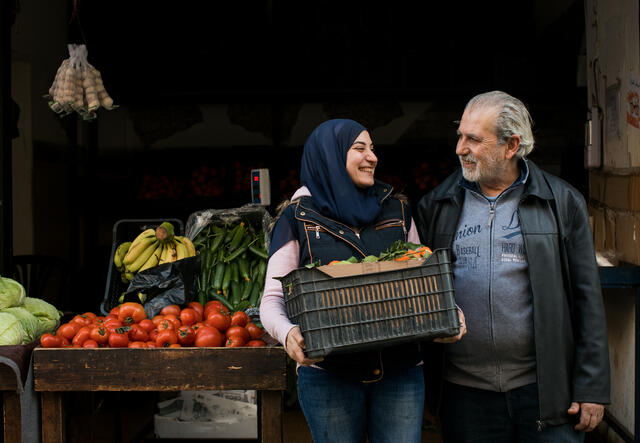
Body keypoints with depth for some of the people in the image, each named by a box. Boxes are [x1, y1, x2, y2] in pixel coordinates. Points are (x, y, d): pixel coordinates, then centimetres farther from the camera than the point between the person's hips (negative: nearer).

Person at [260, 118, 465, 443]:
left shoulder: (398, 212, 9)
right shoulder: (298, 219, 0)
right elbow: (272, 299, -2)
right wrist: (287, 333, -24)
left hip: (400, 372, 3)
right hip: (328, 375, -2)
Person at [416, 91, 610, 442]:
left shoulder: (561, 202, 2)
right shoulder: (436, 206, 7)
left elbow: (587, 298, 1)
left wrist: (591, 388, -2)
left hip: (542, 389, -1)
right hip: (464, 391, 2)